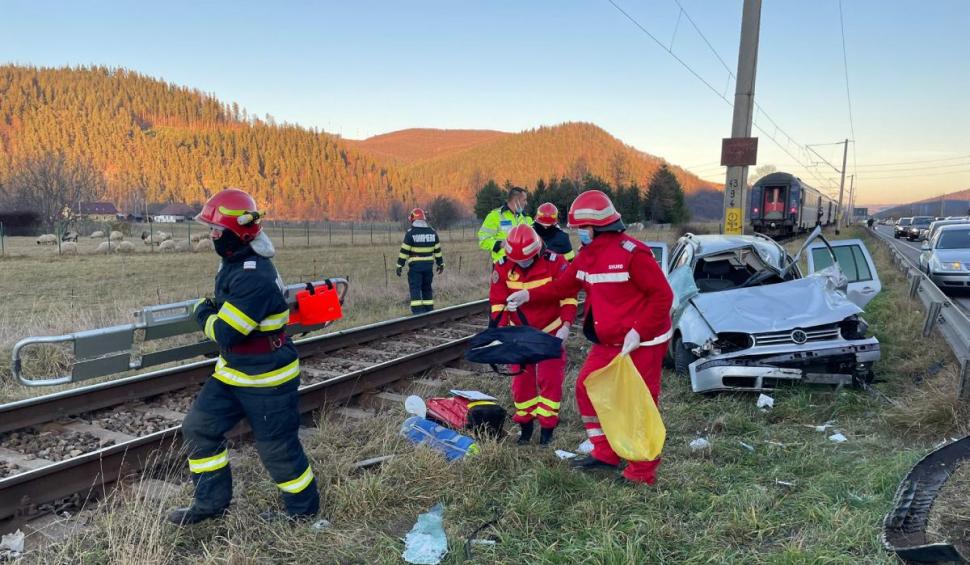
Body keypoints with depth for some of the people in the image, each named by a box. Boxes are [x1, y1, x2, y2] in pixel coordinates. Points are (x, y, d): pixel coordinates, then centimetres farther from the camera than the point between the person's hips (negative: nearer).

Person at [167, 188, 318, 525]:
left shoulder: (254, 277, -29)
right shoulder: (235, 263, 4)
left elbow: (226, 333, -26)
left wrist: (203, 313, -7)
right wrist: (212, 311, 4)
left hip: (267, 381, -10)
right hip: (233, 372, 10)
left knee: (277, 447, 5)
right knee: (199, 428, 13)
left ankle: (303, 507, 28)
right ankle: (212, 502, 28)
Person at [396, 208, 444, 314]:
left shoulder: (410, 232, -9)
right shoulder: (432, 232, 5)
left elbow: (404, 251, -10)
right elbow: (438, 250, 9)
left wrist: (400, 266, -5)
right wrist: (440, 264, 17)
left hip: (415, 266, -5)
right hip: (428, 265, 5)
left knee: (415, 289, -3)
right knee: (427, 288, 15)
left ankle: (418, 312, -12)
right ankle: (429, 311, 17)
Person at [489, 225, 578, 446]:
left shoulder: (555, 262, -18)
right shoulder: (503, 267, -10)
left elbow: (568, 295, -13)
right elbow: (498, 302, -4)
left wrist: (566, 326, -20)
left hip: (551, 332, -3)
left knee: (550, 380, -3)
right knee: (521, 380, 6)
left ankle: (547, 427, 9)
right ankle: (525, 425, 20)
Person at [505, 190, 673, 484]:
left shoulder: (632, 253, -20)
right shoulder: (587, 255, 6)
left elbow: (662, 295, -18)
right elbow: (563, 285, 18)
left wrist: (640, 332, -23)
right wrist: (529, 295, 14)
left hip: (641, 344, -9)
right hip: (607, 343, 9)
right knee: (587, 388, 12)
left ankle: (642, 473, 14)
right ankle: (605, 453, 27)